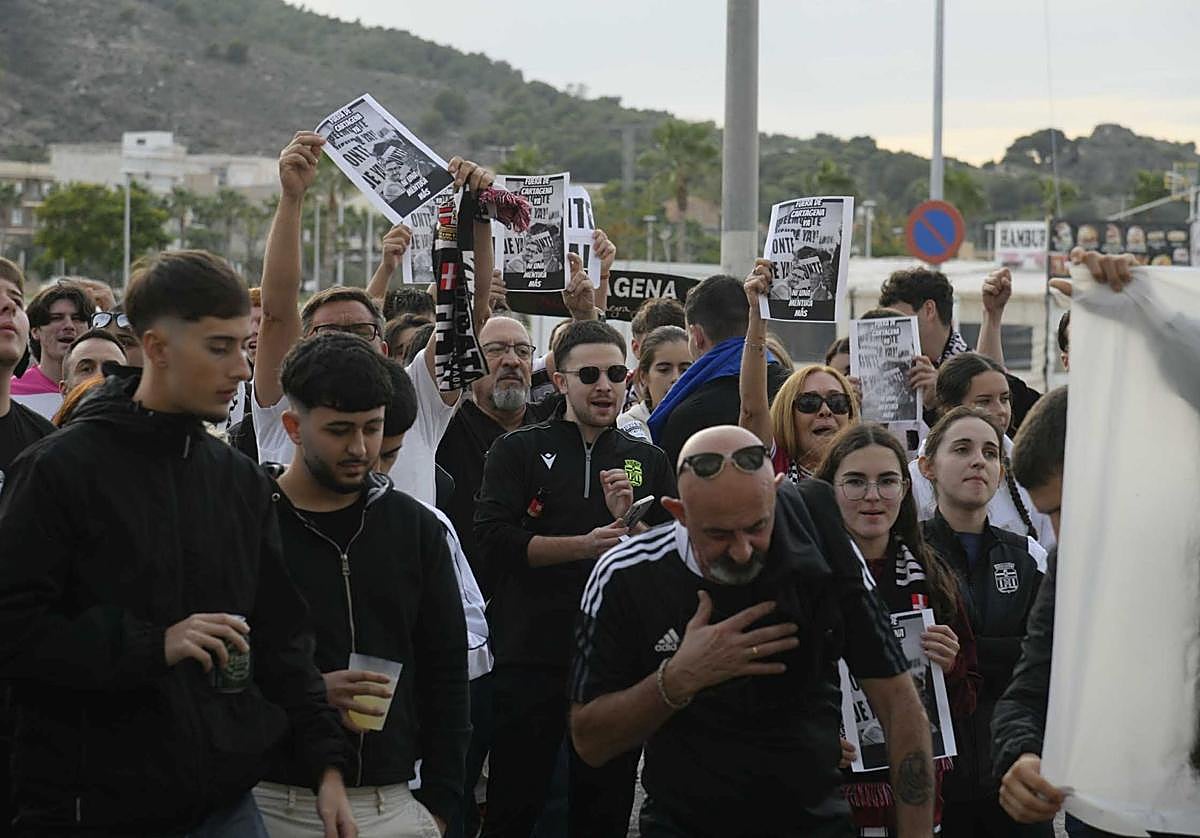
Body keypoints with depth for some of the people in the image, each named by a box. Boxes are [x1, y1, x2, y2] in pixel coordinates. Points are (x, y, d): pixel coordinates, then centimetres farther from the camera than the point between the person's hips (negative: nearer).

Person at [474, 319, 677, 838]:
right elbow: (492, 541, -11)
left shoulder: (649, 463, 11)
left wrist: (631, 523, -14)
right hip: (531, 655, -3)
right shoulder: (519, 450, 2)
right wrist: (586, 546, -17)